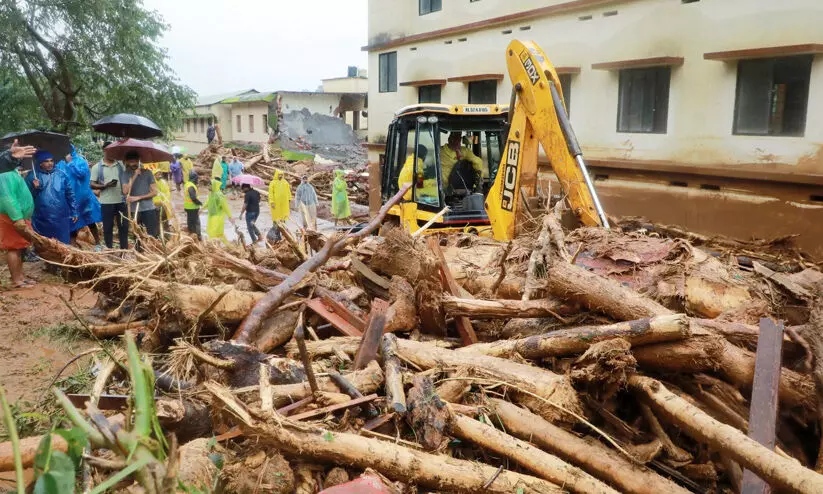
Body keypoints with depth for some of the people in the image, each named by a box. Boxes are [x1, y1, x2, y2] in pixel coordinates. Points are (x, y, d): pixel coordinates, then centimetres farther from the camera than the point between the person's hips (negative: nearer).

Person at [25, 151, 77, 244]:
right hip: (41, 220, 0)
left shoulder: (61, 175, 3)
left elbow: (70, 194, 6)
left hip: (61, 218, 0)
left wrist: (74, 212, 5)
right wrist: (35, 188, -18)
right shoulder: (32, 176, 1)